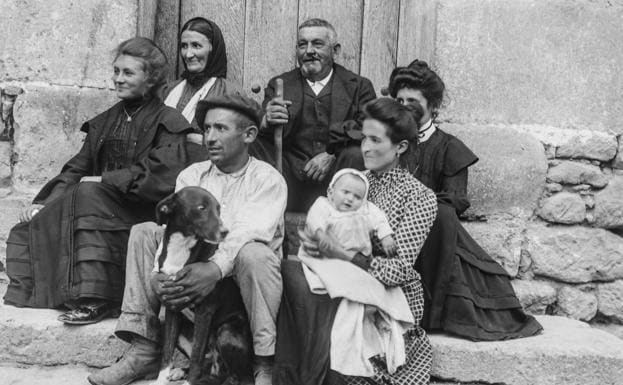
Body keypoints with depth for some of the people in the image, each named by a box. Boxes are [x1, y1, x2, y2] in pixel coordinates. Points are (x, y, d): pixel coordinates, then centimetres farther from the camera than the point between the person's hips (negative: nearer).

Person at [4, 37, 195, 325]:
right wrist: (44, 202, 0)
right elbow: (77, 169, 15)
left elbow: (162, 175, -18)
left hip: (144, 213, -6)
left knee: (89, 194, -33)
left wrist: (106, 181, -19)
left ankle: (95, 299, -33)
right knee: (28, 228, -11)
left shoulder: (169, 123, -2)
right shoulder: (104, 122, 20)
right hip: (100, 204, 7)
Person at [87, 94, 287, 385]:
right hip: (196, 270, 4)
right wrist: (163, 276, -25)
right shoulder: (191, 175, 9)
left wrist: (216, 268, -39)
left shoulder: (267, 178, -4)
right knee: (144, 232, -11)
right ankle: (144, 350, -13)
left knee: (253, 253, -35)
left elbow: (249, 231, -21)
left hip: (242, 274, -4)